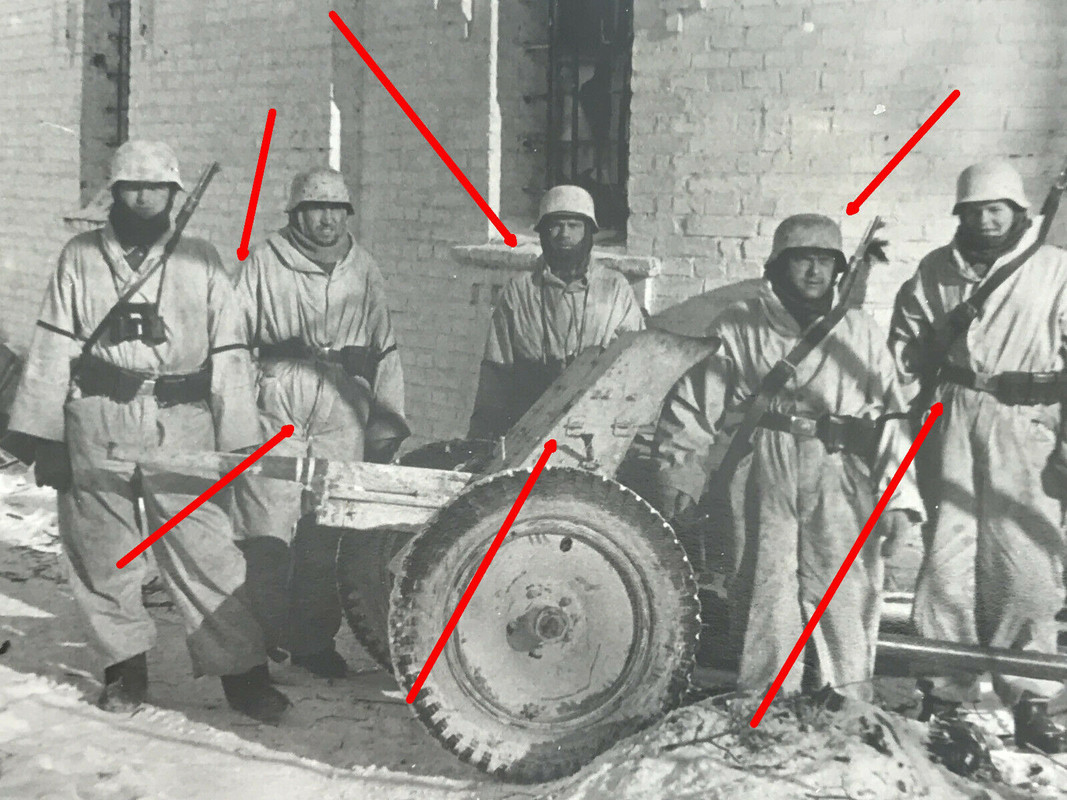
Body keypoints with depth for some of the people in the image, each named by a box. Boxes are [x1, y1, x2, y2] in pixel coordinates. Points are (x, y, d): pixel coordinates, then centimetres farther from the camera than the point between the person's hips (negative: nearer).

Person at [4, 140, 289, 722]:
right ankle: (124, 662, 25)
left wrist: (237, 441, 2)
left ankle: (241, 670, 2)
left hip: (182, 427, -1)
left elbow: (228, 353, 6)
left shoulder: (200, 262, 7)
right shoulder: (80, 258, 8)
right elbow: (52, 349, 7)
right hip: (96, 426, 2)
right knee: (101, 552, 8)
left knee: (204, 549, -7)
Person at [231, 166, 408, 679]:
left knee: (327, 533, 6)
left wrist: (388, 424, 13)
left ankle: (314, 640, 18)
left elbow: (384, 349, 17)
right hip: (276, 412, -2)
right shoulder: (264, 262, 4)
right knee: (267, 530, -9)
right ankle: (261, 634, 5)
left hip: (343, 418, 3)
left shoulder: (363, 272, 14)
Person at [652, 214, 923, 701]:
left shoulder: (860, 334, 12)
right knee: (764, 598, 0)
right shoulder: (739, 327, 8)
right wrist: (677, 477, -3)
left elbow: (890, 418, 9)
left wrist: (898, 498, 2)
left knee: (844, 601, 0)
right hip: (762, 485, -1)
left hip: (841, 489, 1)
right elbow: (692, 407, 6)